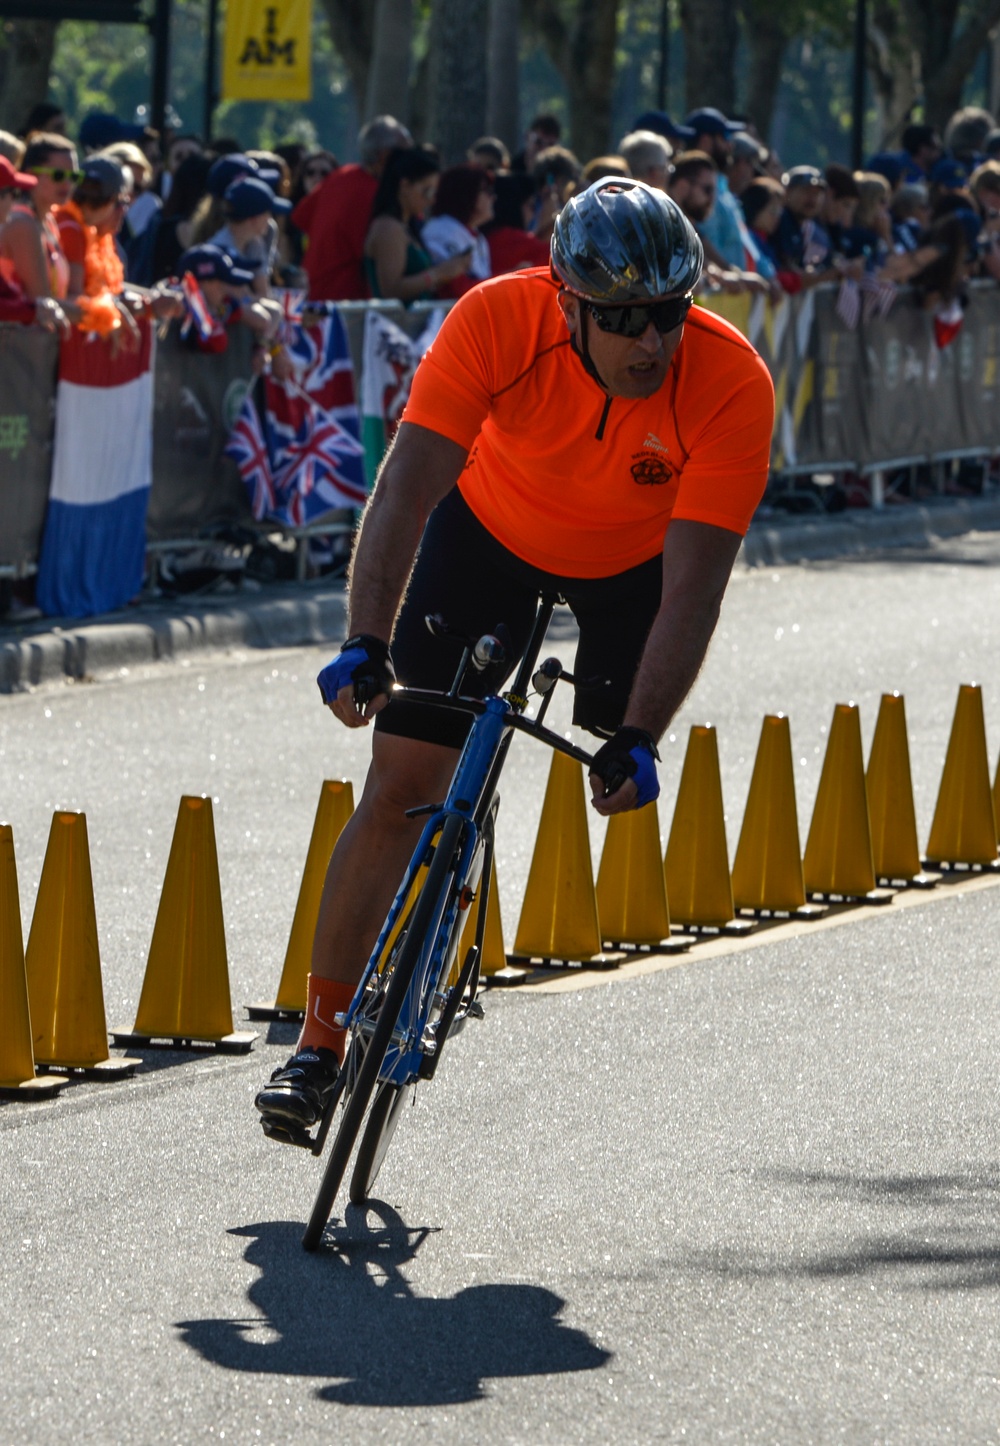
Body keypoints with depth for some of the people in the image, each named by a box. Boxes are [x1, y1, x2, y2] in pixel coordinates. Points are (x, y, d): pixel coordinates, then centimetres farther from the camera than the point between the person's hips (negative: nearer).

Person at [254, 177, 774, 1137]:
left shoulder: (732, 384, -34)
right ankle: (321, 1040, 3)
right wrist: (366, 645, -51)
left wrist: (637, 742, -43)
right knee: (401, 785, -5)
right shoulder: (499, 321, -34)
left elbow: (692, 589, -34)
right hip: (492, 527, 0)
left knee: (617, 798, -9)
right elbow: (407, 486, -39)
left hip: (634, 559, 0)